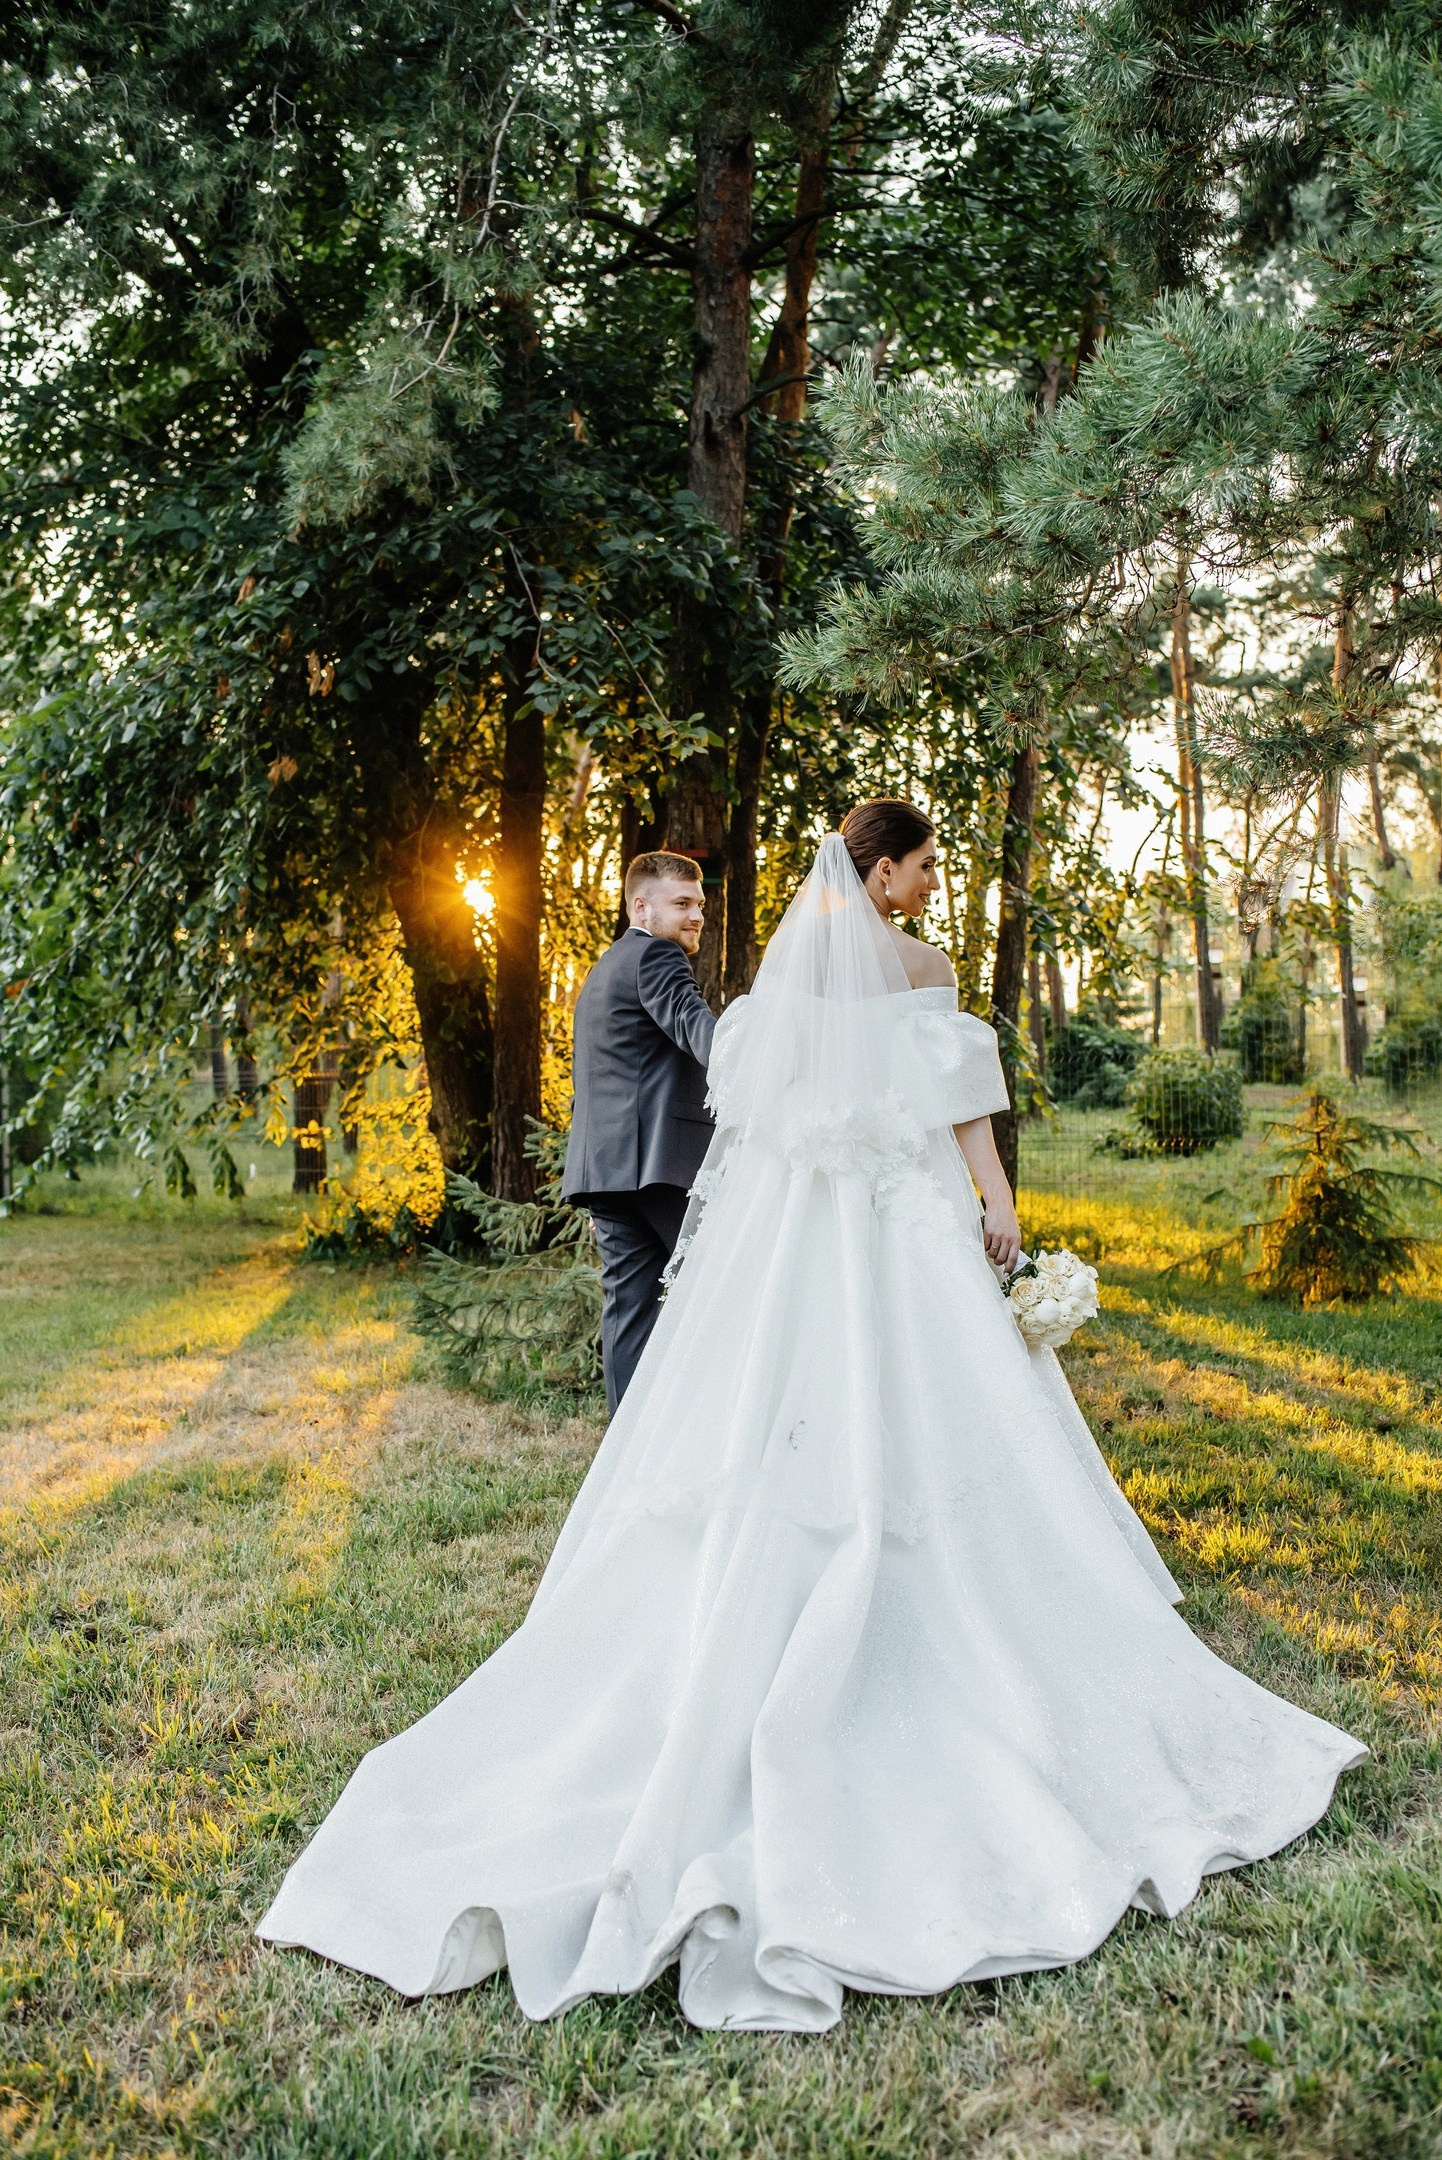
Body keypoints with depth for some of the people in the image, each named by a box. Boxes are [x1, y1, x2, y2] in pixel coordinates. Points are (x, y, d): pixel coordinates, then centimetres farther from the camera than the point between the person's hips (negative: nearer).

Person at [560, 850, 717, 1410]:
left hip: (605, 1160, 9)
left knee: (630, 1303, 4)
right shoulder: (654, 955, -3)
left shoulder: (602, 971, 28)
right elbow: (694, 1023, -24)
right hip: (665, 1155, -9)